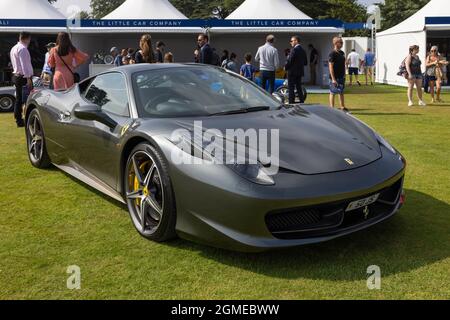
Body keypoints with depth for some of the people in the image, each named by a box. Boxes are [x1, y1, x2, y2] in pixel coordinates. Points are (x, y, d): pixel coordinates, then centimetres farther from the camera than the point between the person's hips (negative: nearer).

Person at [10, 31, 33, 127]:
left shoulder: (14, 48, 16)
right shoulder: (23, 49, -15)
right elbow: (24, 65, -21)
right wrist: (28, 78, -22)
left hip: (16, 75, 10)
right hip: (23, 77, -10)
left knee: (18, 99, 12)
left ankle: (19, 121, 17)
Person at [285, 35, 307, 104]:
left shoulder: (294, 50, -15)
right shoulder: (303, 50, 11)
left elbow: (289, 61, -18)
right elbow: (305, 63, 14)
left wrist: (285, 67, -2)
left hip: (293, 72, -8)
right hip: (300, 72, 8)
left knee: (291, 88, -4)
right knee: (299, 88, 14)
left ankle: (291, 102, -5)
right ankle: (302, 102, 17)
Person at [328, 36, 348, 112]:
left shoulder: (342, 53, 11)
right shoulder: (332, 54, -13)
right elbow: (330, 67, -16)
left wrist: (344, 75, 15)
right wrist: (333, 78, -21)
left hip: (341, 77, 8)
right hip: (335, 77, -8)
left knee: (341, 92, 13)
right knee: (333, 93, -1)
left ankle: (342, 107, 21)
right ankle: (332, 108, 5)